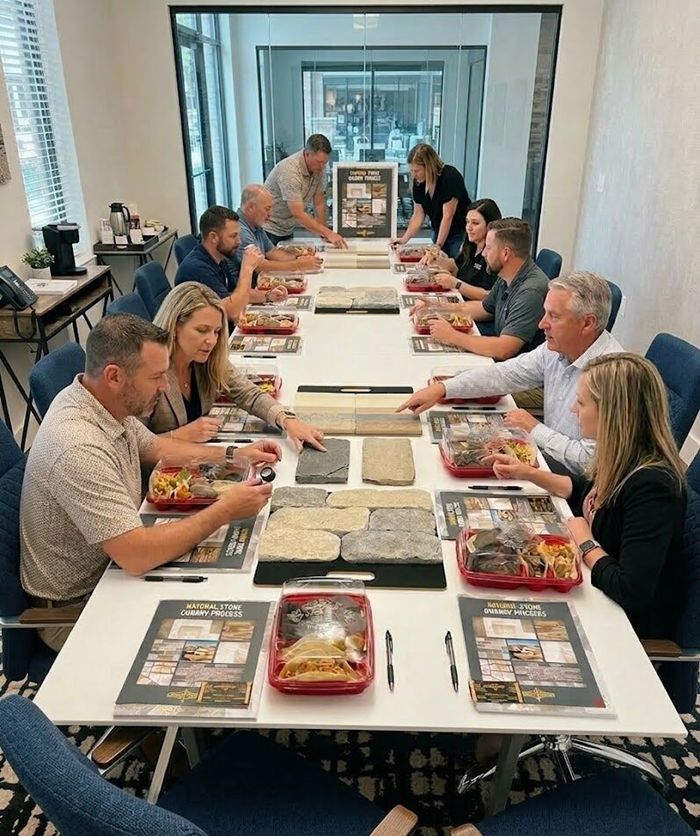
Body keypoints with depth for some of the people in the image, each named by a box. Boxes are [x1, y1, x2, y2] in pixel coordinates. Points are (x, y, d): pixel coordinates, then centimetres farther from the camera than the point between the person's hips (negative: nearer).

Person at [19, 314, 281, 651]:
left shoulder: (108, 402, -6)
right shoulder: (79, 449, -34)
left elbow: (155, 447, 14)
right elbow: (137, 556, -36)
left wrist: (234, 455, 3)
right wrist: (225, 511, -26)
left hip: (113, 566, 8)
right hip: (74, 608, -8)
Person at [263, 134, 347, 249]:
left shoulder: (319, 168, -5)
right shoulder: (289, 170, -27)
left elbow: (319, 203, 0)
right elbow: (298, 214, -31)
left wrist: (325, 235, -7)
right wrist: (328, 233, -34)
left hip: (287, 230, 7)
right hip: (269, 229, -7)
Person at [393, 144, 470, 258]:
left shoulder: (450, 177, -23)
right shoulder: (418, 182, -4)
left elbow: (447, 216, -25)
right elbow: (418, 215, 0)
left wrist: (437, 246, -28)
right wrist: (404, 239, -12)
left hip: (460, 233, -6)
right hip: (438, 232, 6)